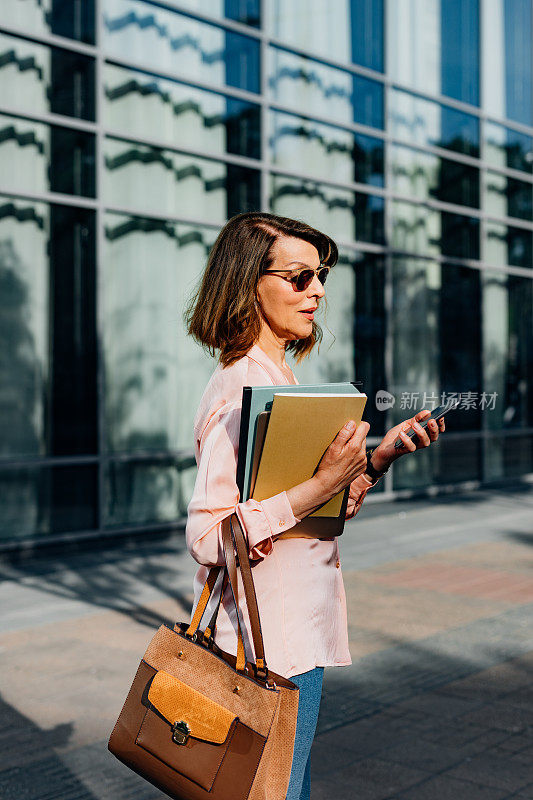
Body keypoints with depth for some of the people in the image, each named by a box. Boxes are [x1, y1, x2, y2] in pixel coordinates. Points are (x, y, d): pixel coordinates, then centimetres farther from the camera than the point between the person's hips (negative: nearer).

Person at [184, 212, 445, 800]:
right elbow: (208, 537, -26)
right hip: (267, 645, -9)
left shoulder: (278, 380, 12)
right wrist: (325, 483, -28)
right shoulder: (240, 390, -18)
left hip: (298, 635, 9)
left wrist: (379, 458, 2)